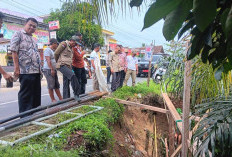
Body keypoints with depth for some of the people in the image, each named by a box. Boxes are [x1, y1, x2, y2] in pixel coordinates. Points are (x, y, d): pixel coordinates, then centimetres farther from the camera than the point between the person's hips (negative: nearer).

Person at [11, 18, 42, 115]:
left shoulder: (32, 39, 22)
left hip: (36, 71, 8)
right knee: (25, 96, -2)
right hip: (26, 71, -8)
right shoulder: (18, 35, -1)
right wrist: (17, 68, -16)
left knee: (36, 95, 11)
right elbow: (14, 52, -9)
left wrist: (40, 69, 19)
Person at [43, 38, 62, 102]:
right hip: (48, 70, -10)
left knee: (56, 85, 10)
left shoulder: (53, 51, 19)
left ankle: (60, 98, 14)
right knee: (51, 86, -4)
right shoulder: (47, 50, -10)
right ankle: (53, 99, 3)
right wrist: (52, 69, -23)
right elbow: (48, 60, -19)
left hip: (53, 70, 10)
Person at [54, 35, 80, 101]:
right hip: (62, 65, -8)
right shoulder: (64, 44, -3)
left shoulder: (71, 48, 23)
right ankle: (76, 94, -22)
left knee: (66, 84, 6)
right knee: (72, 76, -27)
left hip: (68, 66, 8)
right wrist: (58, 62, 12)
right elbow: (56, 53, -2)